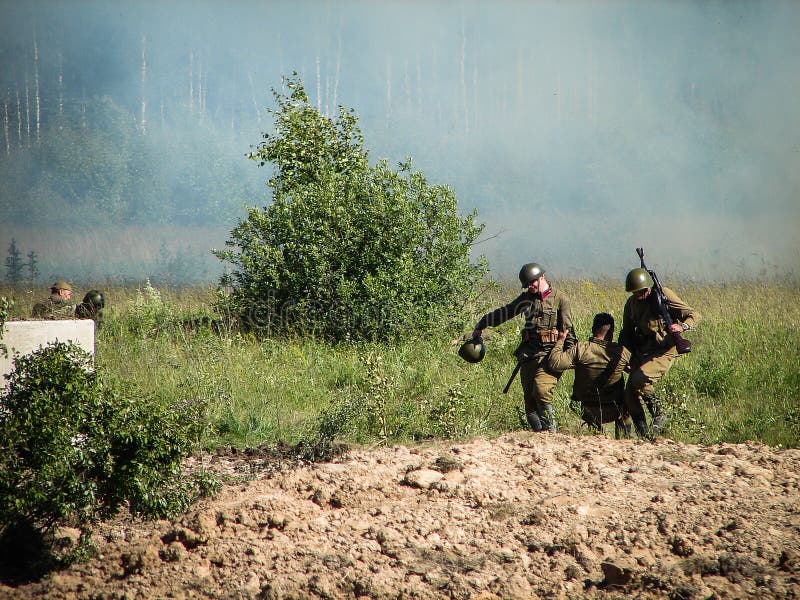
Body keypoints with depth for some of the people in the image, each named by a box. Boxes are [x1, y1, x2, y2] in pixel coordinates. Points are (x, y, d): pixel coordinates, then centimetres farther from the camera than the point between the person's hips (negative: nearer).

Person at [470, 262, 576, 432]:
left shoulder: (560, 299, 2)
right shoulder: (526, 298, 15)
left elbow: (568, 329, 0)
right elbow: (503, 313, 26)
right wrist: (481, 326, 31)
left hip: (549, 354, -5)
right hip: (528, 353, 5)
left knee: (541, 389, -24)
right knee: (529, 398, 0)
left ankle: (551, 429, -16)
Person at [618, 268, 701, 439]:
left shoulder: (663, 296, -9)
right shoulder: (631, 303, 10)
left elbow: (694, 315, -9)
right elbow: (626, 333, 21)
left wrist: (681, 326, -30)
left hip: (663, 350, -7)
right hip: (642, 352, 7)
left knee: (640, 379, -29)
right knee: (630, 395, -5)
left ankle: (659, 414, -11)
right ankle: (643, 434, 3)